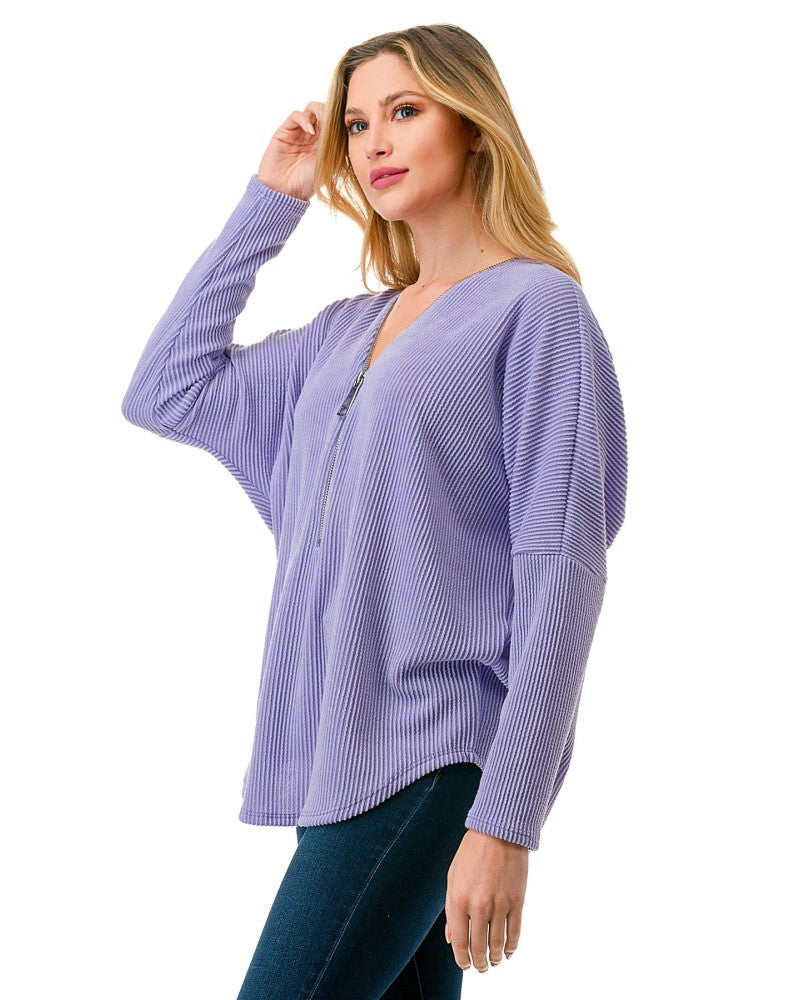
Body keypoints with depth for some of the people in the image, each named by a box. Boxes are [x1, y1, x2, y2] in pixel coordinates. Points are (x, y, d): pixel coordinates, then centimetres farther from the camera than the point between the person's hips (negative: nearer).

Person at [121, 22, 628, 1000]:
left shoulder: (536, 305, -5)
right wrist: (267, 203, 16)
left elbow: (561, 574, -11)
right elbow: (168, 393, 19)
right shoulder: (349, 329, 18)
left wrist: (505, 818, -17)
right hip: (342, 741, 7)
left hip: (436, 748, -7)